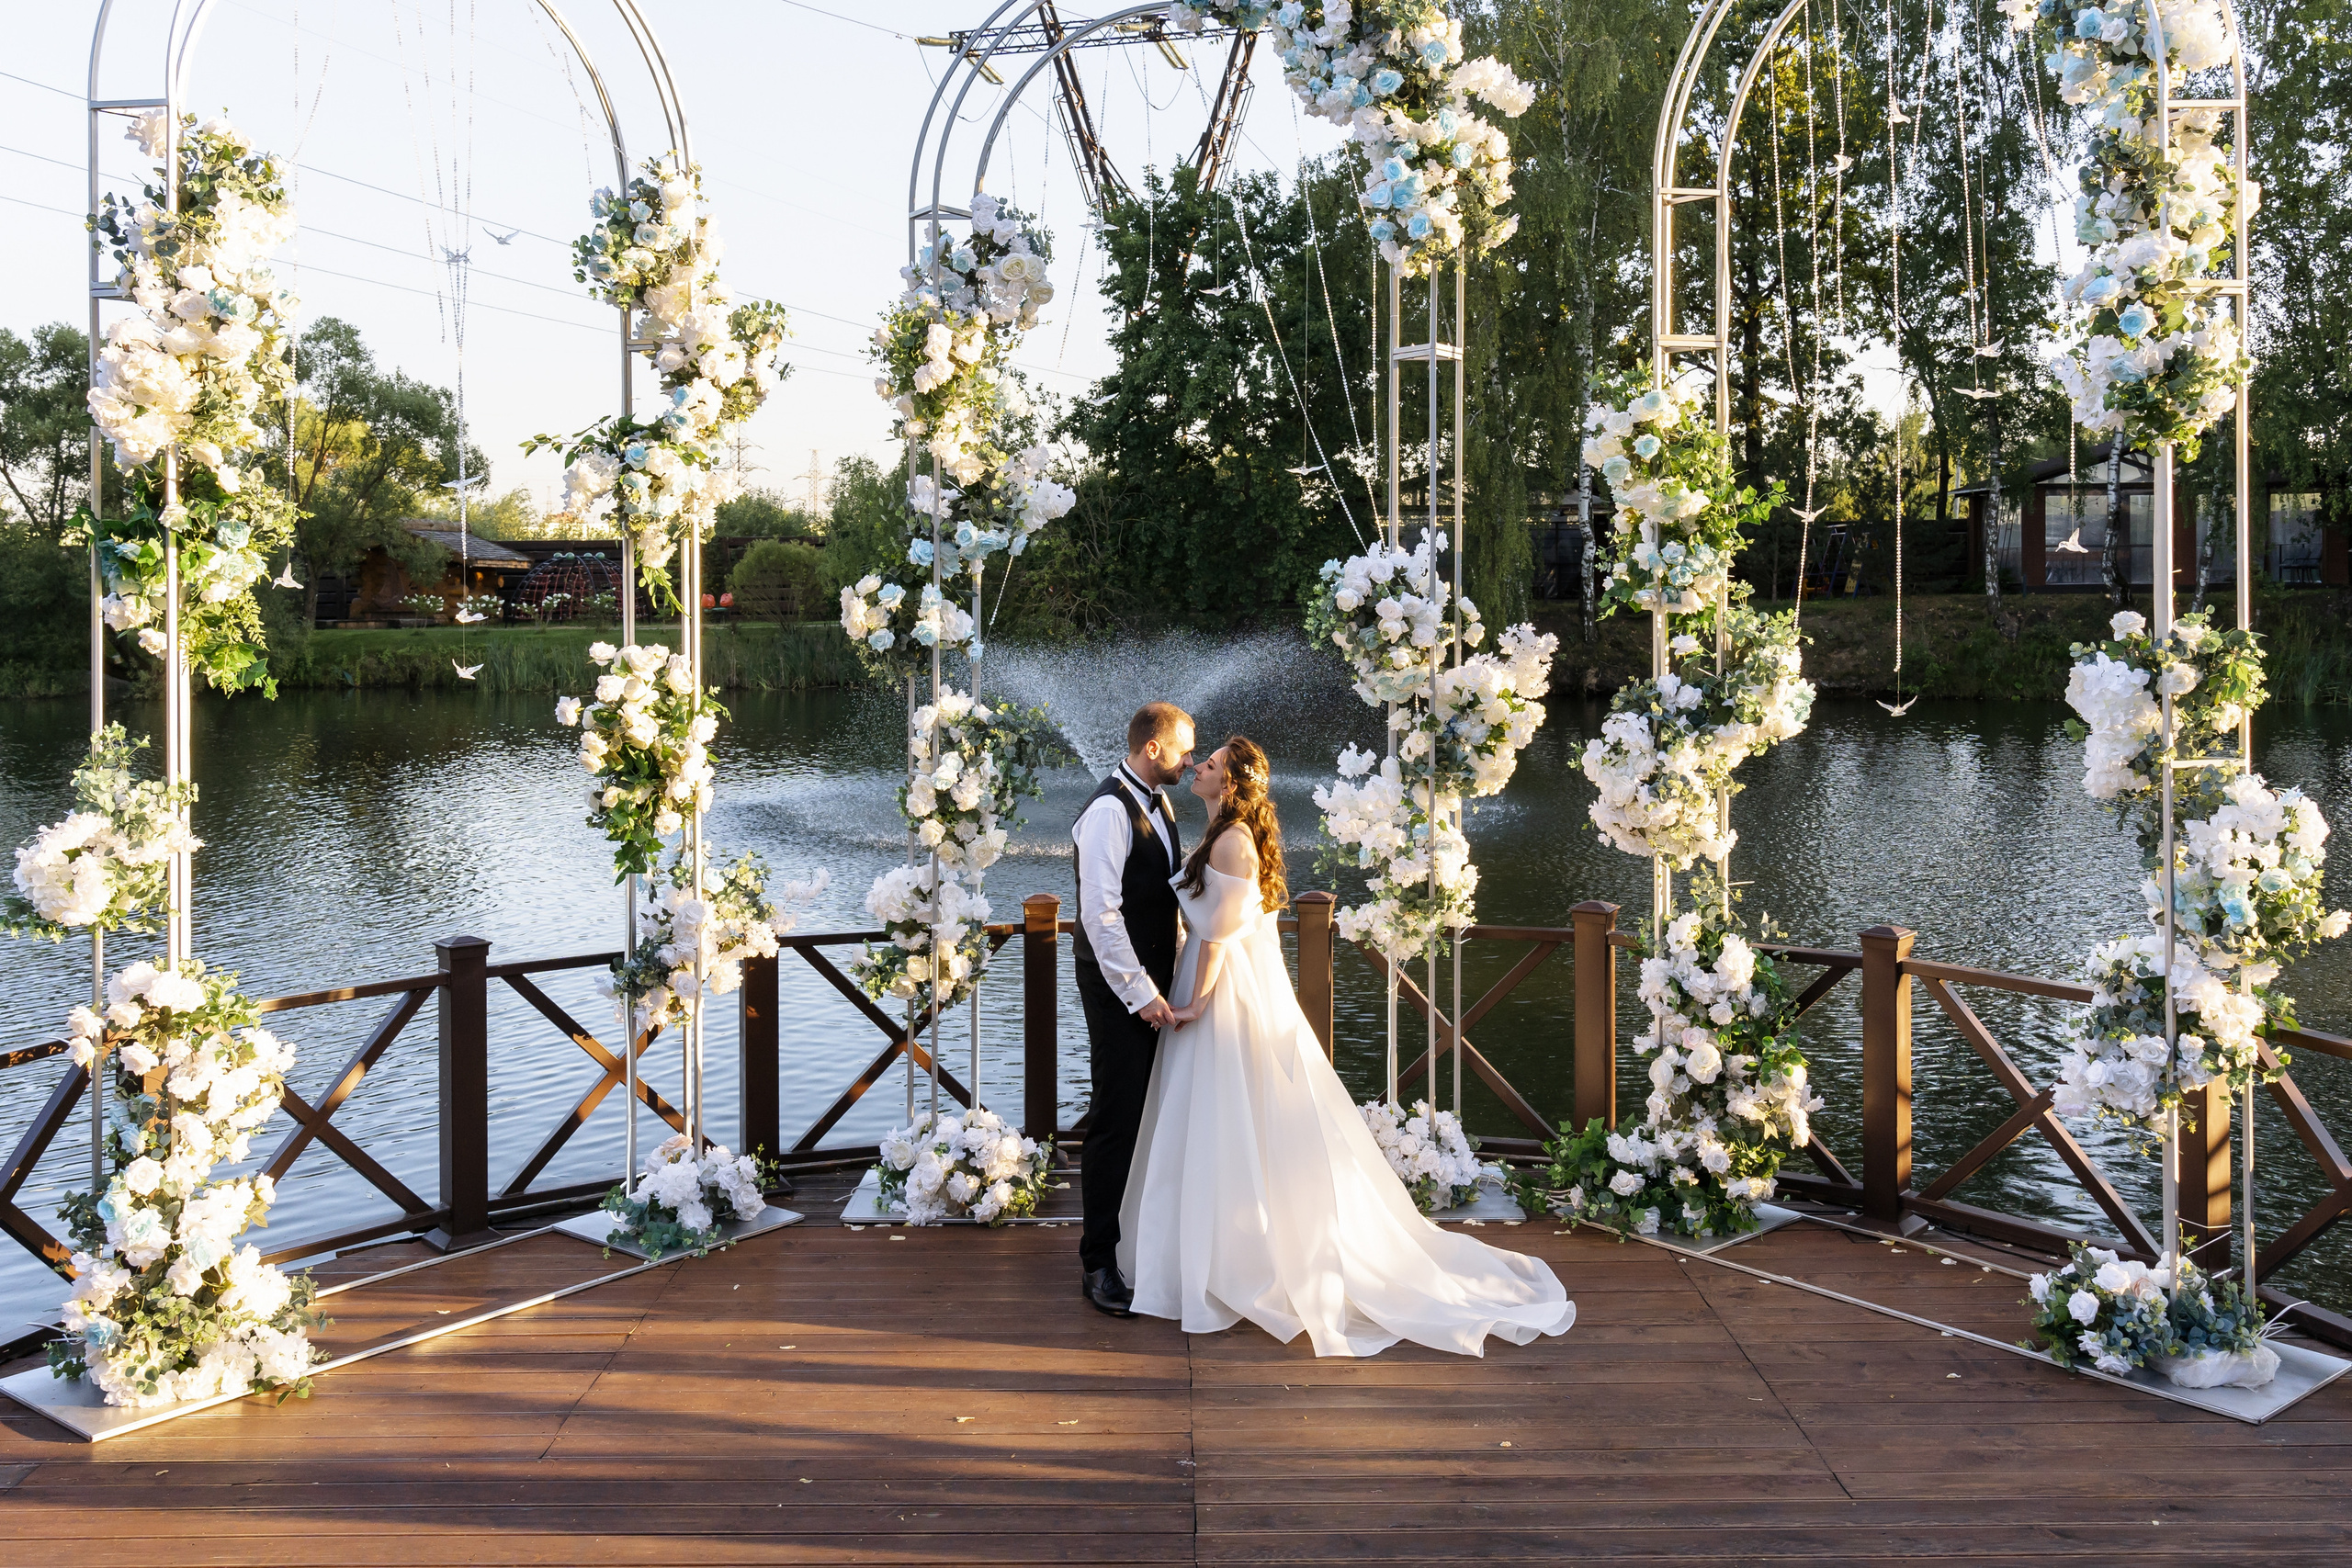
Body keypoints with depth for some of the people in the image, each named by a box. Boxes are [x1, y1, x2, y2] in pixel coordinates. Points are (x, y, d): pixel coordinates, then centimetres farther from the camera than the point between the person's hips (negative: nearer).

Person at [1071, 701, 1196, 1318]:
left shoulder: (1159, 801, 10)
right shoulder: (1109, 811, -19)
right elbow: (1101, 914, -23)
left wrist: (1169, 974, 14)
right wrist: (1140, 993, -22)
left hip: (1152, 979, 9)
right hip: (1118, 987, -9)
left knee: (1148, 1113, 16)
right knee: (1118, 1121, -4)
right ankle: (1098, 1262, 6)